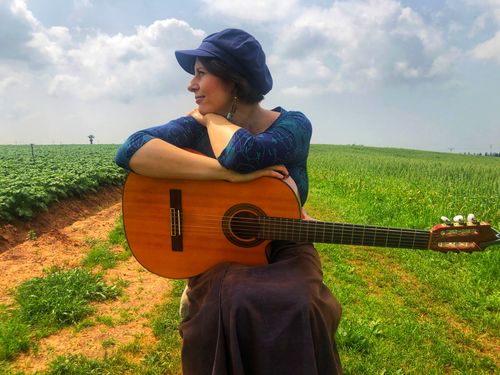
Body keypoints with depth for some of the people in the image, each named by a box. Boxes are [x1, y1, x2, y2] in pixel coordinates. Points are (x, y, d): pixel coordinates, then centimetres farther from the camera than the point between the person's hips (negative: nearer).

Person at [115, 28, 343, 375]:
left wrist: (212, 116, -8)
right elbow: (130, 151, -22)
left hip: (283, 252, 0)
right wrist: (227, 173, -29)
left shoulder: (293, 125, -6)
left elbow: (245, 154, -30)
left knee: (294, 308, -31)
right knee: (230, 307, -31)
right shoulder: (196, 128, -1)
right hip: (219, 254, 1)